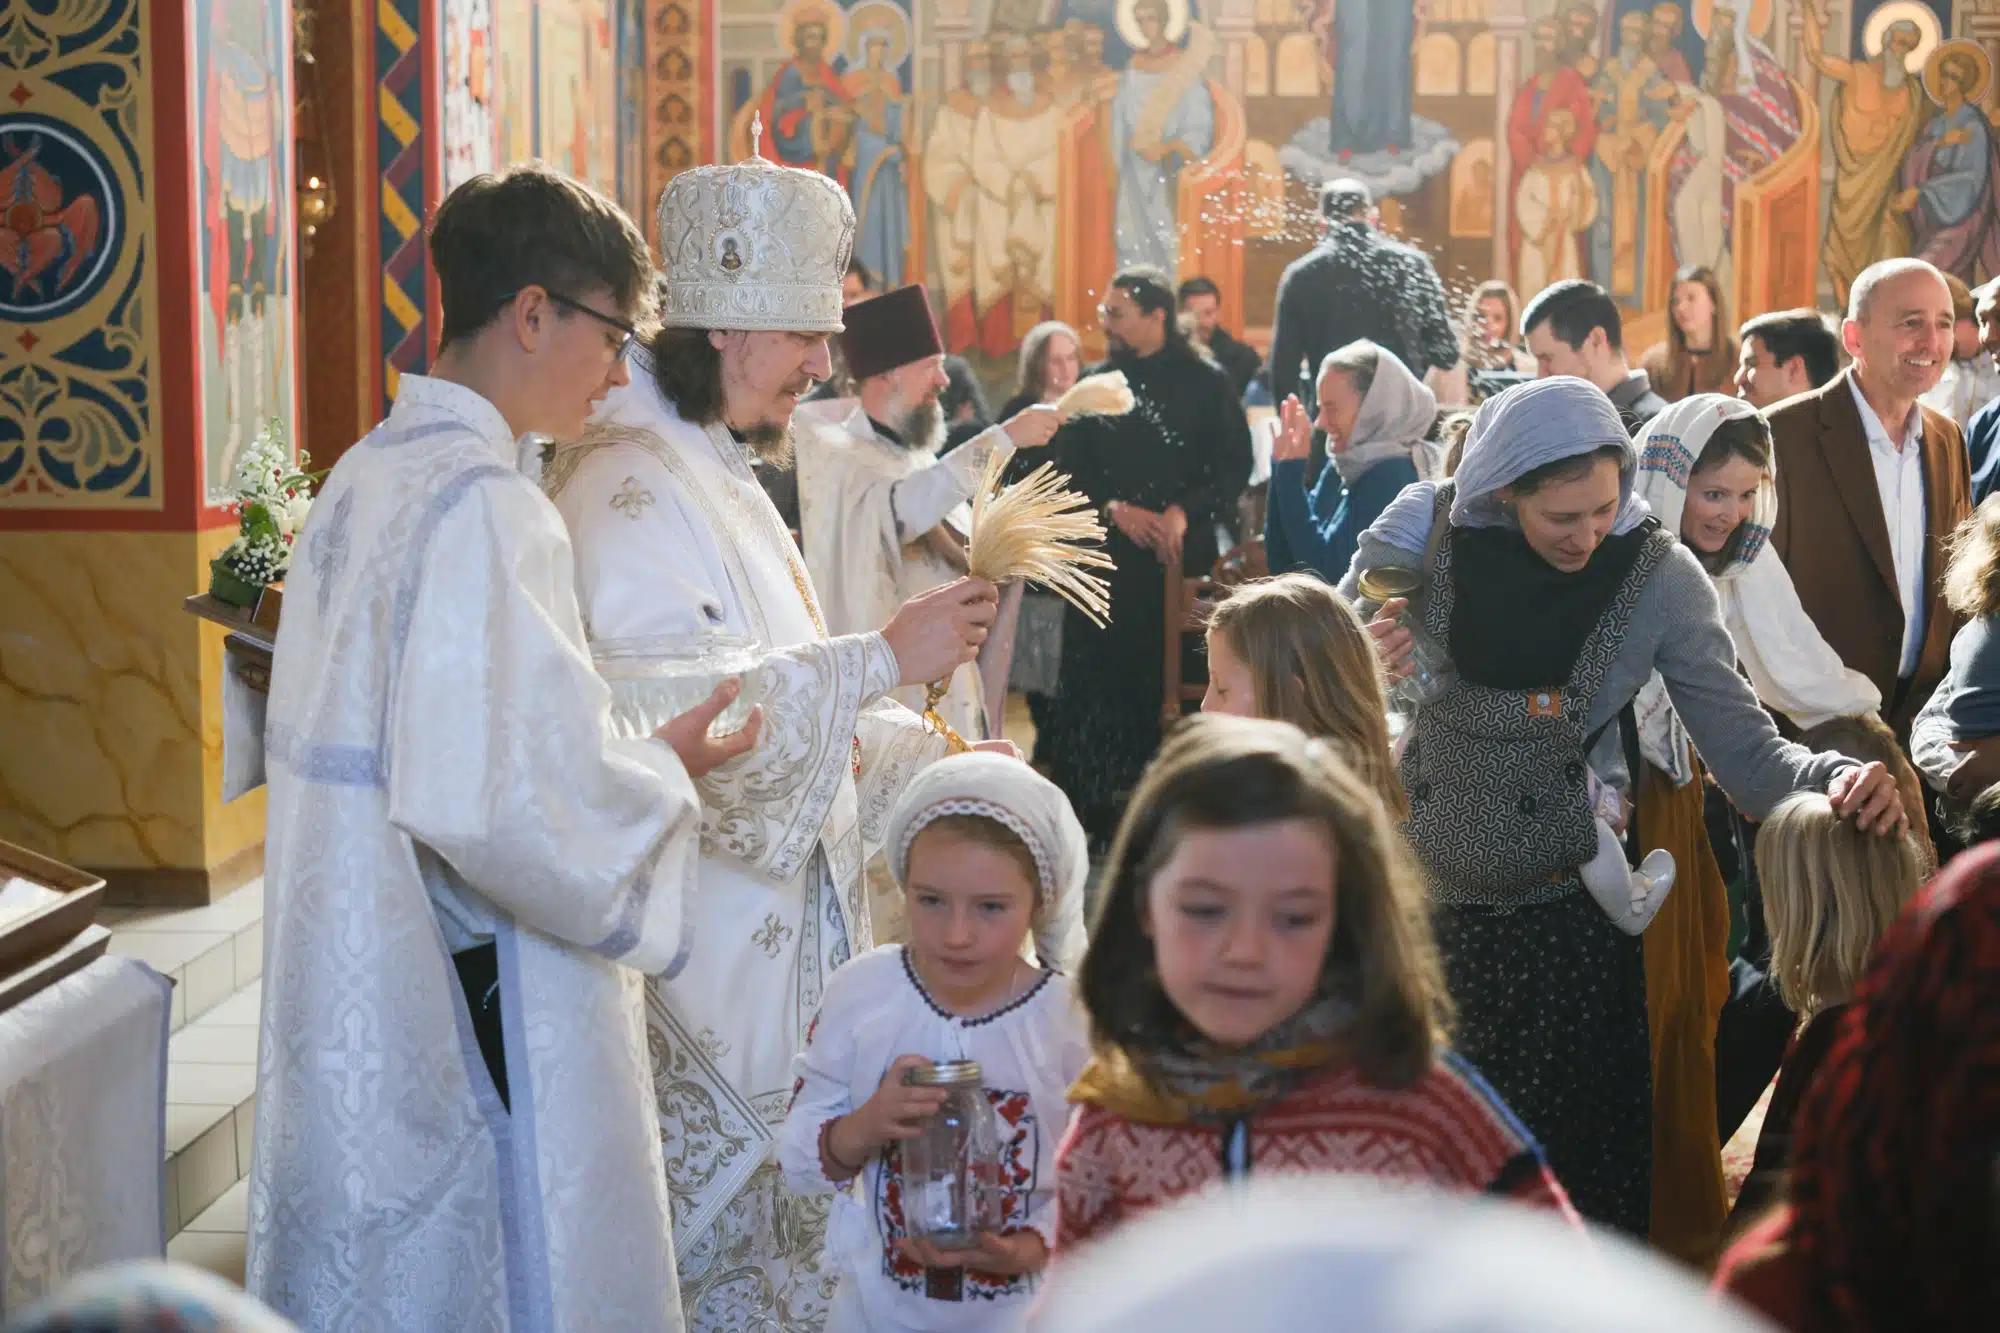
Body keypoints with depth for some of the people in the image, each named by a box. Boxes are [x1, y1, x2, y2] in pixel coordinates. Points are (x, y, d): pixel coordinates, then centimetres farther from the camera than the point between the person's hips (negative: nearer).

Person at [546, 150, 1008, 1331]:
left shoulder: (717, 473, 17)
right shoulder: (627, 488, -16)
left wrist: (929, 757, 11)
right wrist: (882, 658, -22)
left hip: (782, 926, 10)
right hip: (694, 946, -10)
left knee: (786, 1226, 13)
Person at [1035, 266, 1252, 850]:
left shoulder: (1206, 383, 2)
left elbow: (1235, 463, 1)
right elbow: (1068, 467, 7)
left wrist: (1184, 512, -12)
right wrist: (1114, 509, -9)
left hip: (1184, 556, -2)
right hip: (1108, 558, 2)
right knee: (1102, 675, -2)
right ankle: (1099, 811, 4)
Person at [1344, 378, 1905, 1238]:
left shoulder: (1658, 577, -10)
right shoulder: (1426, 528, -9)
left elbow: (1746, 751, -10)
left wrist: (1835, 778, -31)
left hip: (1568, 913, -1)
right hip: (1426, 901, 1)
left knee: (1580, 1166, 3)